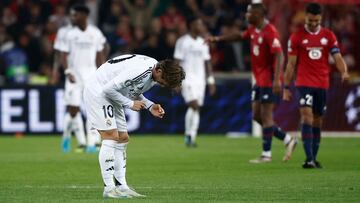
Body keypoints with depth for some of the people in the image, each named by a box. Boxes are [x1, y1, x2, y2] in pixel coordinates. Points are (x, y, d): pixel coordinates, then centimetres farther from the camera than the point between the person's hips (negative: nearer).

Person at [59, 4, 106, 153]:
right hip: (74, 74, -1)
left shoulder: (96, 33, 4)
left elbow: (100, 56, 13)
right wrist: (68, 72, -17)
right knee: (73, 110, -5)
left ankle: (92, 143, -5)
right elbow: (63, 55, -2)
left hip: (91, 74, 1)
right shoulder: (69, 34, 0)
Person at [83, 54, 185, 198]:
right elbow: (108, 89, -28)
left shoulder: (153, 74, 0)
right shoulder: (140, 71, -31)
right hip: (98, 91, -10)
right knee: (111, 136, -17)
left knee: (123, 138, 6)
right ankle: (109, 188, -17)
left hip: (111, 96, 10)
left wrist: (150, 106, -2)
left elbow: (134, 92, 13)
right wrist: (130, 103, -19)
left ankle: (121, 186, 8)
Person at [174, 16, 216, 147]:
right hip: (187, 79, -6)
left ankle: (192, 137, 6)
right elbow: (177, 62, -6)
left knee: (197, 108, 3)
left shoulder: (203, 43, 15)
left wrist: (211, 81, 13)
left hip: (200, 80, 6)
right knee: (193, 105, -19)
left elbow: (207, 62, 18)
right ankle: (188, 135, -9)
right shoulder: (182, 42, -3)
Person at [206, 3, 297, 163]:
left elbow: (279, 56, -24)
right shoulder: (253, 30, 9)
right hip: (259, 79, 9)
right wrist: (217, 39, 27)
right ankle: (287, 140, 17)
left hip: (269, 80, -9)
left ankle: (266, 154, 2)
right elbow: (240, 36, 29)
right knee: (257, 116, 10)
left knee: (266, 116, -5)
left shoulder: (270, 32, -18)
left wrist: (277, 79, -31)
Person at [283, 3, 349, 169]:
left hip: (323, 84, 3)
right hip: (304, 83, -3)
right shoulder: (297, 37, 0)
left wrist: (344, 72, -21)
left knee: (317, 121, 9)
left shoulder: (329, 36, 6)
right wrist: (286, 88, 2)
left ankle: (314, 158, 18)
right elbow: (291, 64, 3)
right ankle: (309, 158, -22)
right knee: (307, 116, -17)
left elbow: (337, 57, 0)